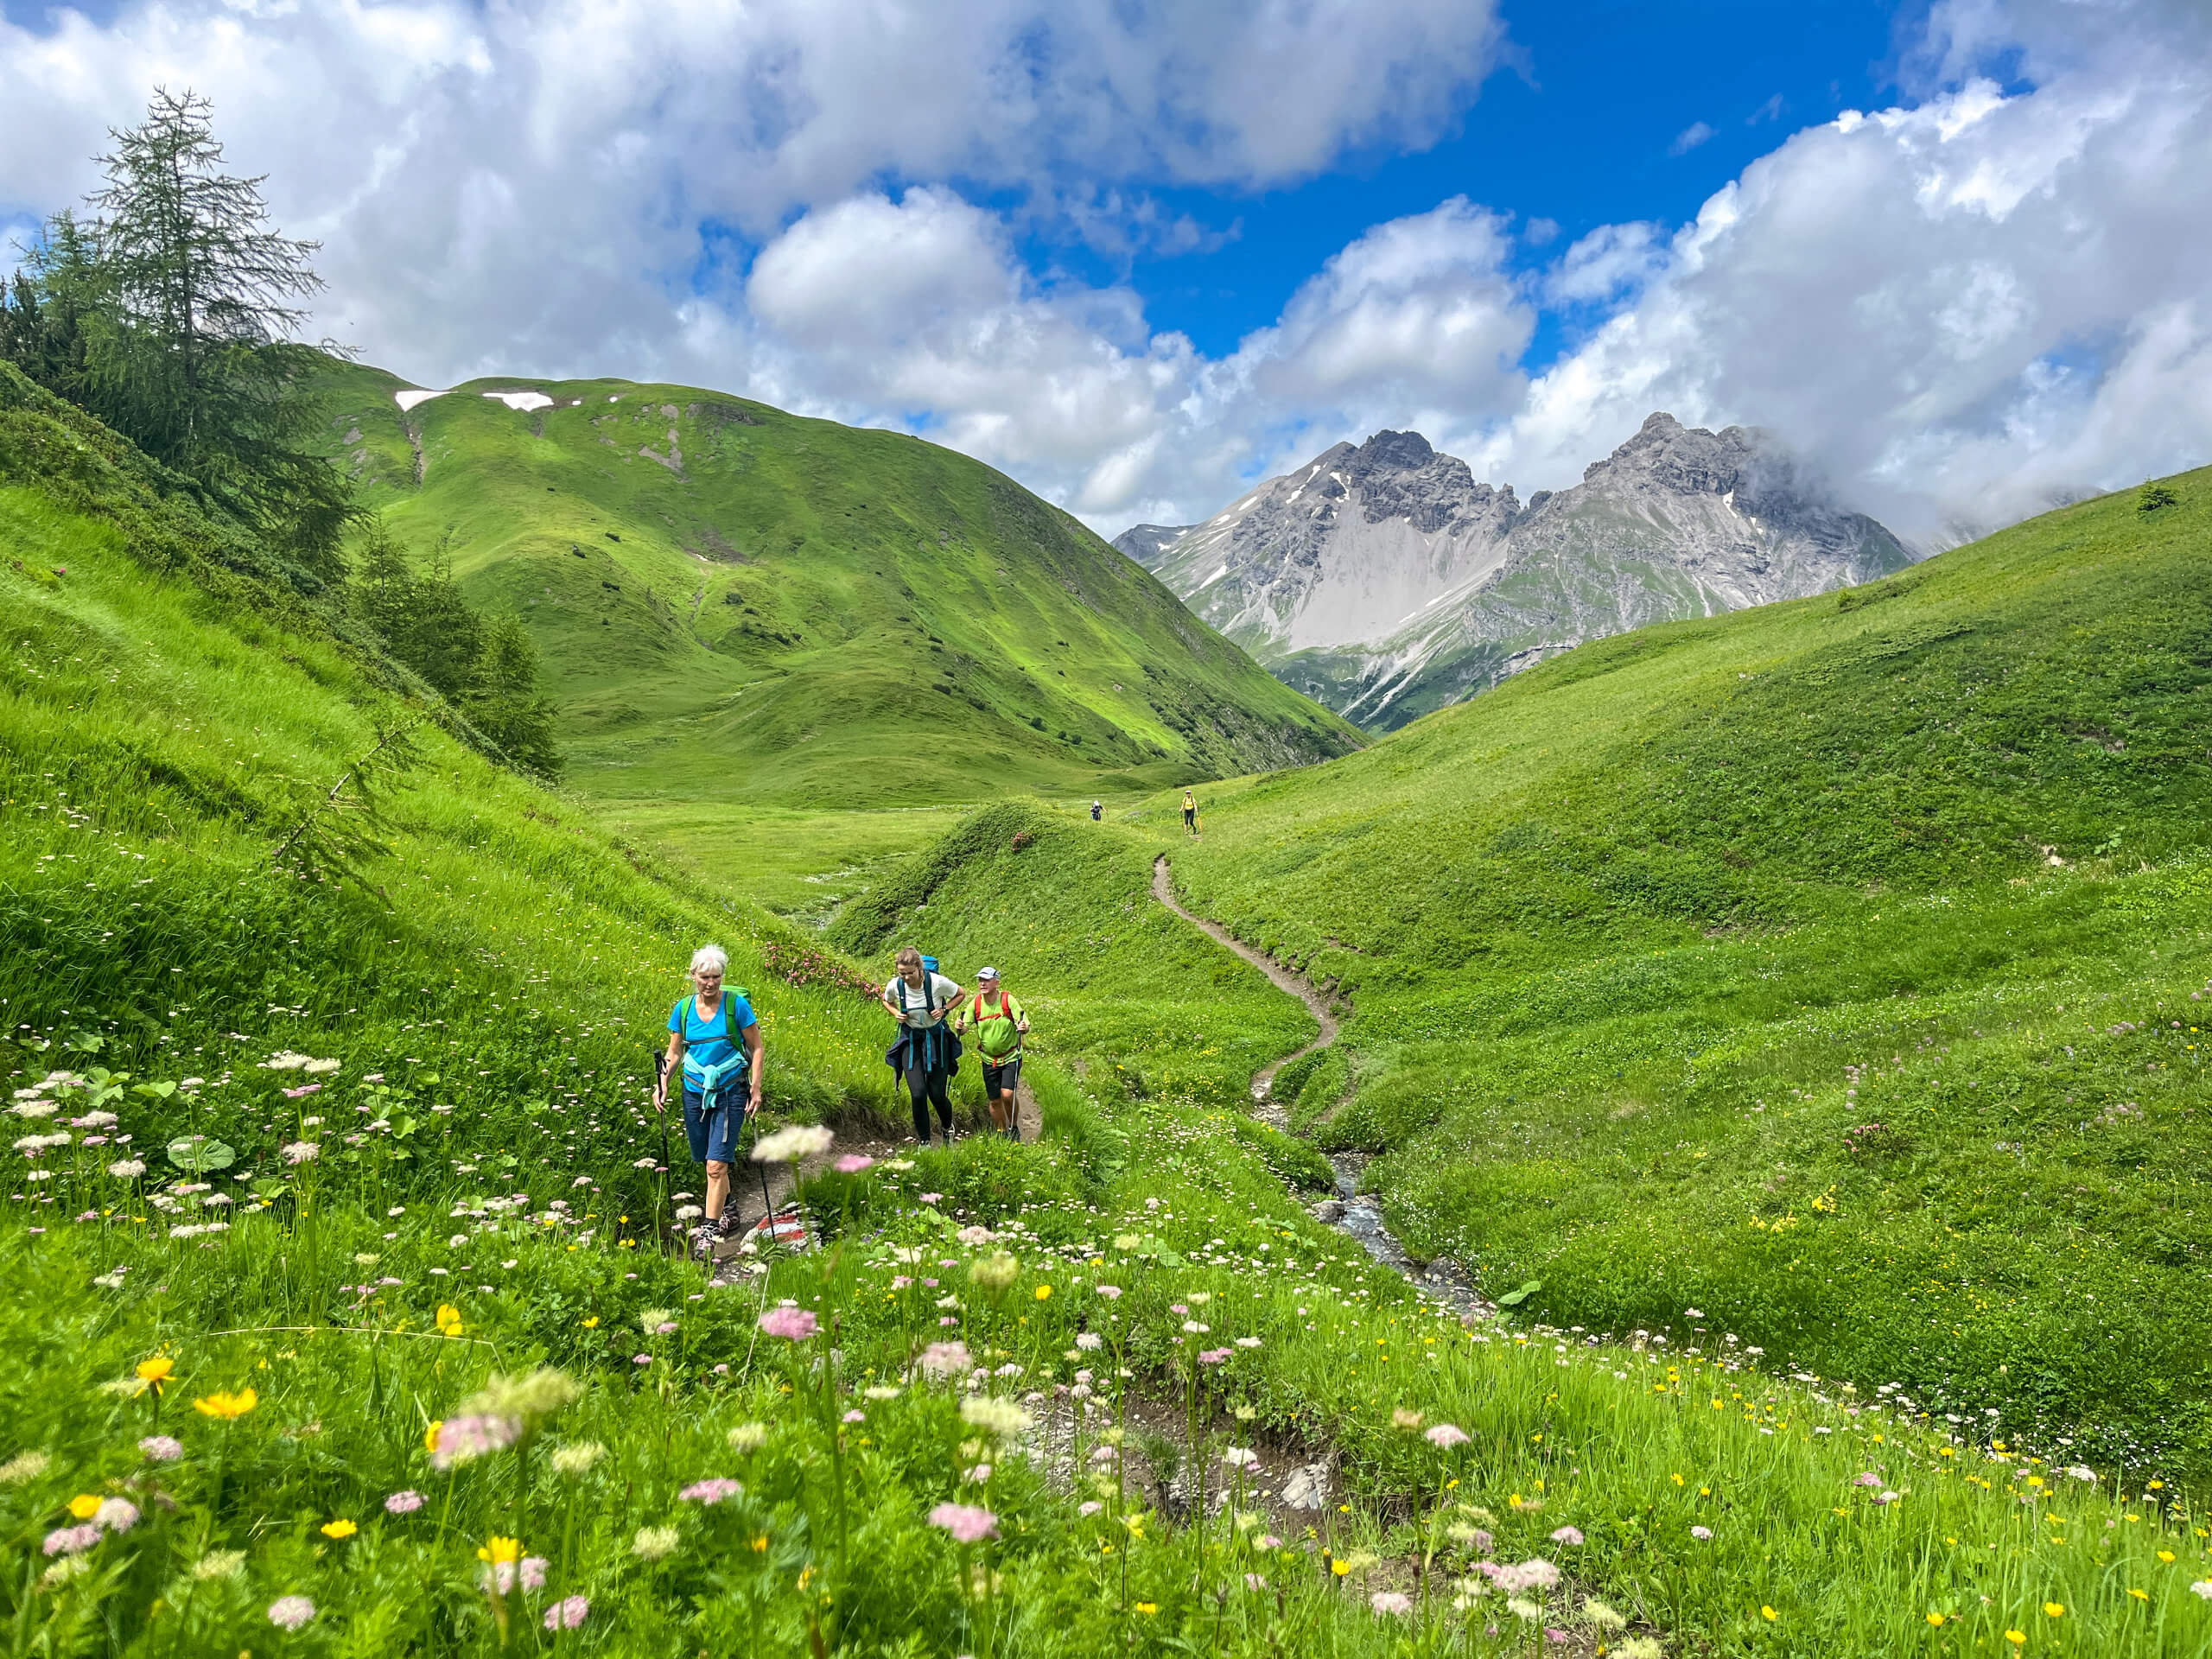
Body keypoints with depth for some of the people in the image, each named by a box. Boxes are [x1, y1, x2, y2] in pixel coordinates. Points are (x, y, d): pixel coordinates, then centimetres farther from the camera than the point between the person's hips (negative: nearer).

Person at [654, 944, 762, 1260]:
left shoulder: (736, 1004, -9)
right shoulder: (683, 1009, 1)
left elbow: (756, 1049, -3)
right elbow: (674, 1053, 11)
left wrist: (756, 1089, -8)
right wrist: (662, 1084, -3)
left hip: (729, 1094, -4)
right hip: (695, 1092, 4)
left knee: (716, 1164, -11)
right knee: (707, 1161, 15)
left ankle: (709, 1232, -5)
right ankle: (728, 1209, 39)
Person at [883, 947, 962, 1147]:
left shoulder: (937, 982, -22)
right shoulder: (895, 985, -15)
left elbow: (959, 994, -1)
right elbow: (886, 1001, 10)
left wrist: (944, 1010, -17)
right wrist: (896, 1013, -10)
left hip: (936, 1038, -1)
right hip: (910, 1039, 1)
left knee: (937, 1094, -2)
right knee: (918, 1093, -11)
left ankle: (948, 1127, 32)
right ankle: (924, 1142, 7)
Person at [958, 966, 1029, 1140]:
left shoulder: (1008, 1000, -14)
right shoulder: (976, 1003, -6)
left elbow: (1025, 1024, -16)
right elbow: (966, 1026, -7)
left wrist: (1023, 1028, -39)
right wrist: (961, 1027, -30)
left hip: (1011, 1057, -3)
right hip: (989, 1059, 3)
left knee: (1007, 1094, -17)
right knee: (994, 1101, 7)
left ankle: (1014, 1128, 7)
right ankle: (1002, 1134, 26)